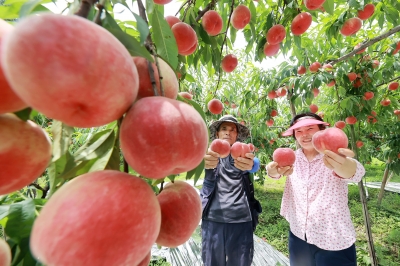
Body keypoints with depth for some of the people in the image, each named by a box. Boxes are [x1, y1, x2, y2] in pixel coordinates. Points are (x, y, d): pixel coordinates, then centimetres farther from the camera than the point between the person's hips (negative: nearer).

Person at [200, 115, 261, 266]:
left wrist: (250, 164, -43)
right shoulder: (211, 154, 3)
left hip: (241, 219, 0)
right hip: (213, 219, 0)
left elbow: (255, 165, -18)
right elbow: (198, 160, -19)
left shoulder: (243, 154, 4)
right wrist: (204, 161, -44)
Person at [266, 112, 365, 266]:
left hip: (335, 242, -2)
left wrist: (347, 168, -58)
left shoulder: (336, 157, -13)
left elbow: (356, 171, -35)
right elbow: (275, 169, -23)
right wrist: (274, 171, -47)